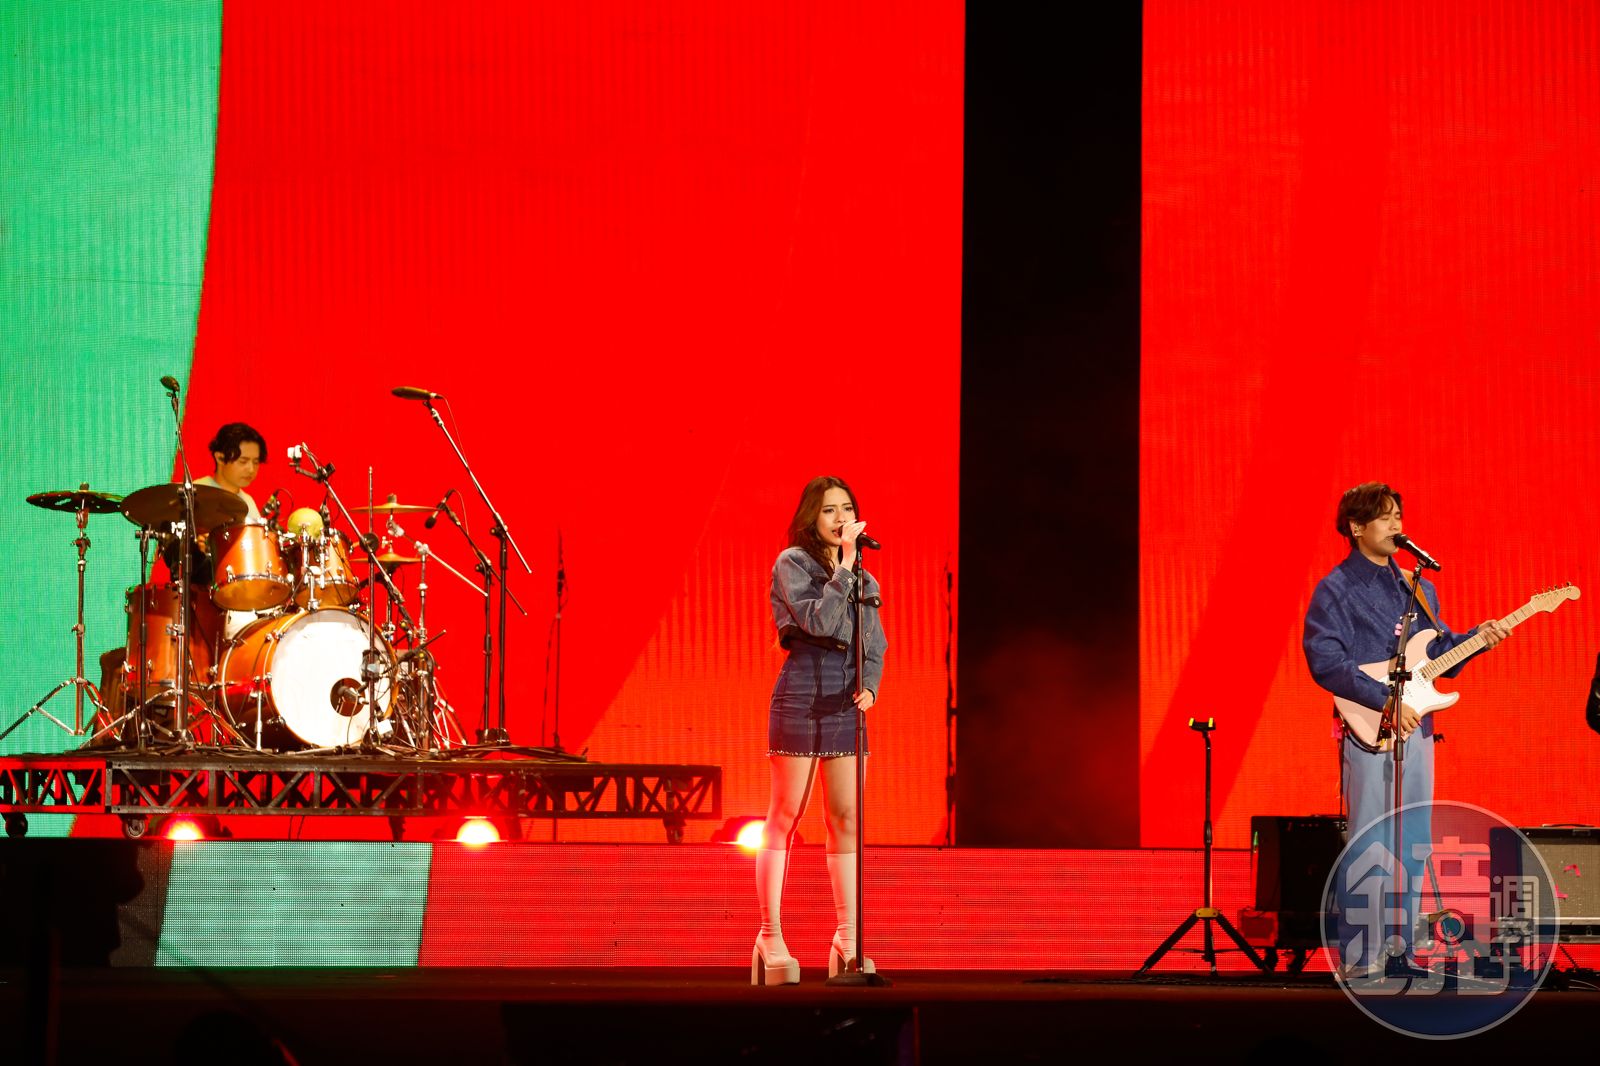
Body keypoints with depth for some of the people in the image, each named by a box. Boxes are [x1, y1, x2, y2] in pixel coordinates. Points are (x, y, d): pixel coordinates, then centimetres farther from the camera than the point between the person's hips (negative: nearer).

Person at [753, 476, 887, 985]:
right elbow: (819, 621, -17)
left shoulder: (863, 578, 16)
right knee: (785, 816, -3)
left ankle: (847, 942, 6)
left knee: (845, 819, 3)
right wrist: (845, 565, -15)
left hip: (845, 700, 6)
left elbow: (874, 644, 15)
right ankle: (771, 939, 0)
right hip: (801, 693, -6)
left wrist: (869, 686, -4)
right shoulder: (793, 563, -3)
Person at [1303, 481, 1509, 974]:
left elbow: (1439, 652, 21)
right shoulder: (1335, 590, -5)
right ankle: (1359, 959, -4)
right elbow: (1326, 661, -16)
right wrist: (1385, 701, -21)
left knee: (1414, 847, 8)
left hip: (1416, 728, 7)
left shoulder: (1418, 588, 16)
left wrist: (1476, 639, 1)